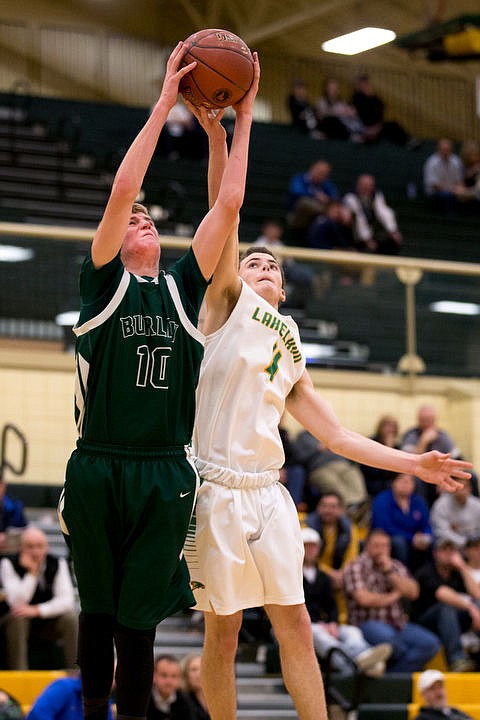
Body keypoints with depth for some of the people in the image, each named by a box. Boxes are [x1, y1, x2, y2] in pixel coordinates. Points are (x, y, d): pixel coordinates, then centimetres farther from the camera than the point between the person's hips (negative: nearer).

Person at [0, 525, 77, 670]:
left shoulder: (58, 563, -6)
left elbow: (67, 600, -16)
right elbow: (17, 602, -22)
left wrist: (37, 610, -29)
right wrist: (31, 572, -28)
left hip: (49, 623, 2)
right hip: (21, 621, -2)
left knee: (71, 618, -26)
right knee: (17, 618, -34)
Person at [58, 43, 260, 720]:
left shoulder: (183, 288, 12)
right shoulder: (103, 281, 4)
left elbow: (228, 204, 7)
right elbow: (121, 190, -8)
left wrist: (242, 118, 6)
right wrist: (165, 104, -7)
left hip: (165, 474, 2)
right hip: (98, 471, -2)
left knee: (138, 621, 4)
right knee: (98, 611, 9)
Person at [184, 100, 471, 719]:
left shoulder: (289, 351, 23)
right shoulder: (228, 302, 6)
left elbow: (334, 435, 24)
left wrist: (412, 464, 19)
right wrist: (219, 134, -15)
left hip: (268, 491, 6)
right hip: (216, 488, -5)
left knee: (295, 626, 2)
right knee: (222, 633, 0)